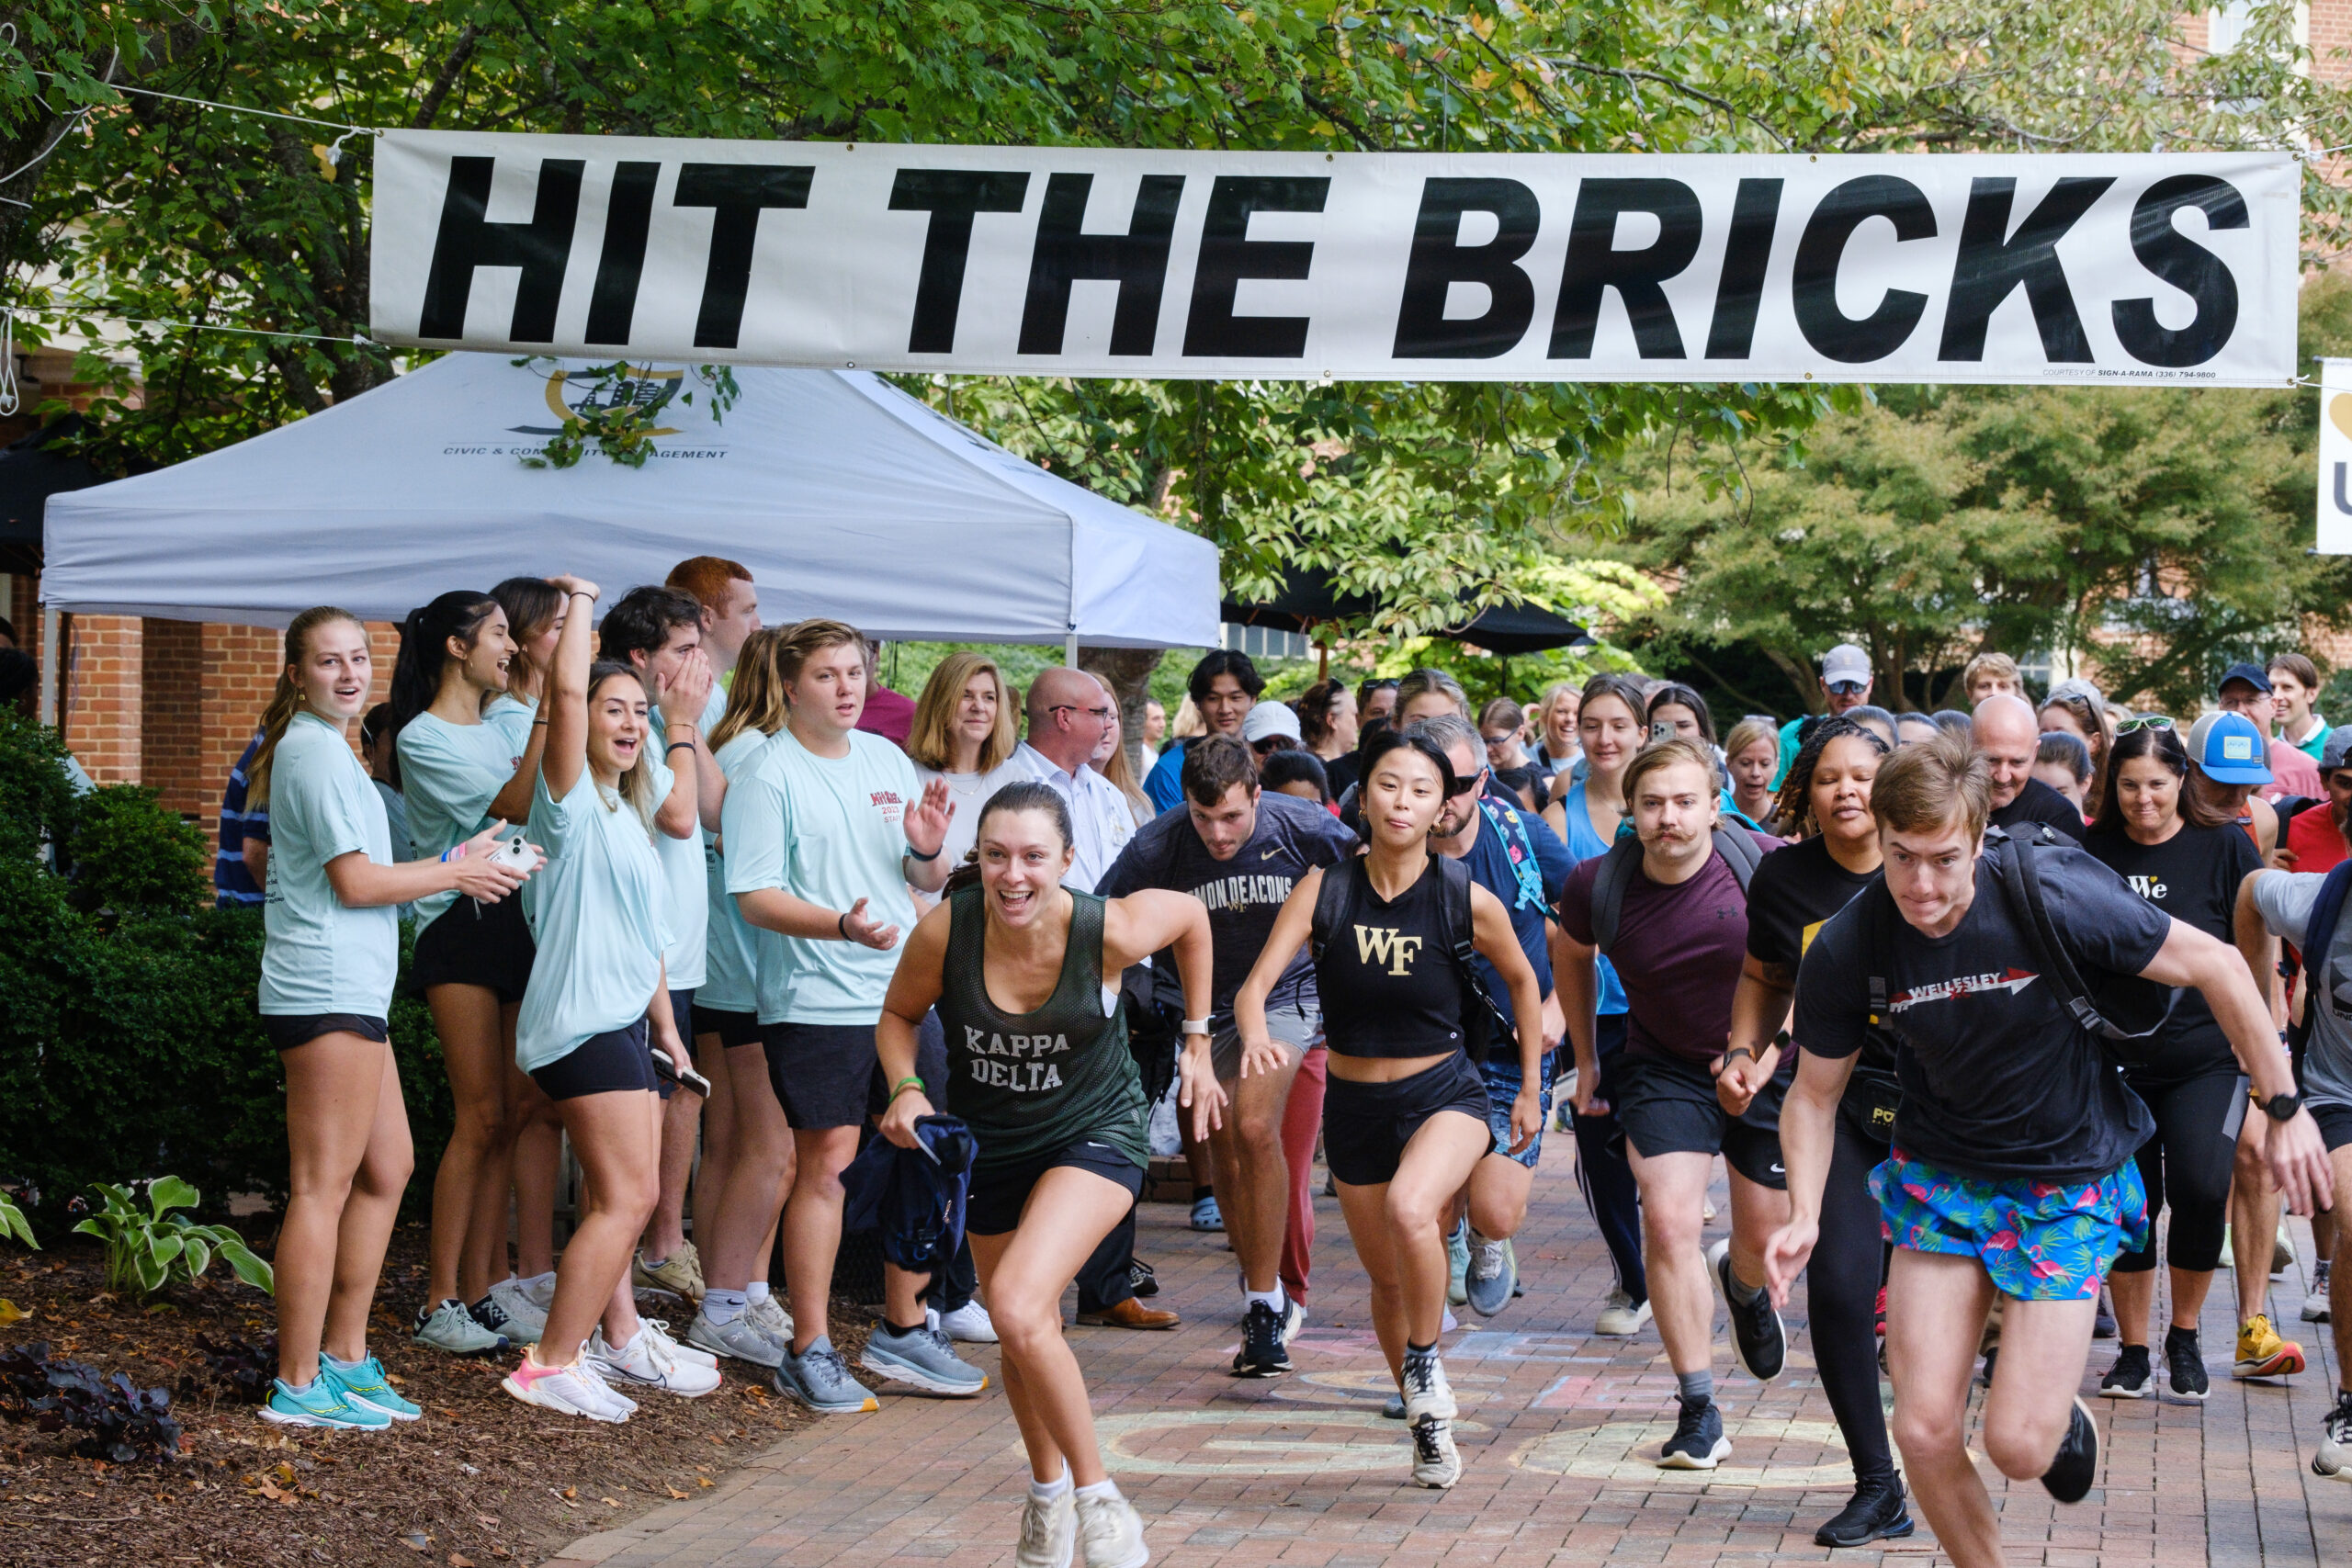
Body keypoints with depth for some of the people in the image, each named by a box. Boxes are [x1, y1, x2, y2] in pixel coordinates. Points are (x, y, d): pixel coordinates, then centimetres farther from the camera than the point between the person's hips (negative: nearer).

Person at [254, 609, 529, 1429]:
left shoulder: (318, 748, 20)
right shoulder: (318, 752, -12)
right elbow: (355, 882, -15)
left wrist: (444, 865, 16)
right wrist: (457, 874, -3)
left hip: (351, 989, 11)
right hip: (329, 989, -11)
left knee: (386, 1170, 15)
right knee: (324, 1186, -7)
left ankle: (344, 1358, 21)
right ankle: (299, 1384, -4)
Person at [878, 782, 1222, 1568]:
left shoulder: (1108, 930, -25)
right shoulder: (945, 931, -22)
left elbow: (1191, 916, -2)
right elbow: (900, 1014, -1)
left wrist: (1197, 1041, 4)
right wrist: (906, 1088, -20)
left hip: (1097, 1131, -3)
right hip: (990, 1142, 3)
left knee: (1017, 1304, -25)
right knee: (1027, 1329, 18)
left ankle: (1097, 1493, -8)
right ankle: (1048, 1491, 46)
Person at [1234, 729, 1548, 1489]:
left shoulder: (1467, 901, -11)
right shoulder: (1324, 890, -10)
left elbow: (1521, 980, 7)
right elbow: (1256, 982, -17)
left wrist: (1530, 1089, 10)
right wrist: (1254, 1035, -39)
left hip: (1445, 1093, -3)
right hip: (1354, 1104, 3)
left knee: (1409, 1210, -33)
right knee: (1388, 1277, 12)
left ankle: (1426, 1362, -8)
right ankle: (1429, 1425, 35)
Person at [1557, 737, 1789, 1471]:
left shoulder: (1766, 866, -22)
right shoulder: (1599, 885, -15)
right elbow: (1572, 952, 8)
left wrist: (1771, 1046, -19)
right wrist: (1586, 1057, 12)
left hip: (1771, 1062, 0)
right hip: (1663, 1066, 0)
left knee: (1768, 1238, 9)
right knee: (1669, 1222, -15)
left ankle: (1741, 1284, 49)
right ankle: (1698, 1411, -5)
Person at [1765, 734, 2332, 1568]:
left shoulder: (2051, 898, -24)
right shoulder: (1845, 951, -15)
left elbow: (2216, 965, -12)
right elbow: (1815, 1093, 2)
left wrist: (2284, 1108, -6)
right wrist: (1804, 1215, -13)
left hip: (2071, 1187, -2)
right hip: (1938, 1177, 3)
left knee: (2017, 1446, -9)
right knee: (1925, 1431, -7)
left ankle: (2066, 1418, 29)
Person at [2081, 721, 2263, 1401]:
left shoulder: (2223, 846, 0)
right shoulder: (2092, 852, 4)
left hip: (2205, 1054, -2)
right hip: (2115, 1058, 2)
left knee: (2201, 1188, -16)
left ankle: (2185, 1334, 5)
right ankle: (2132, 1350, 18)